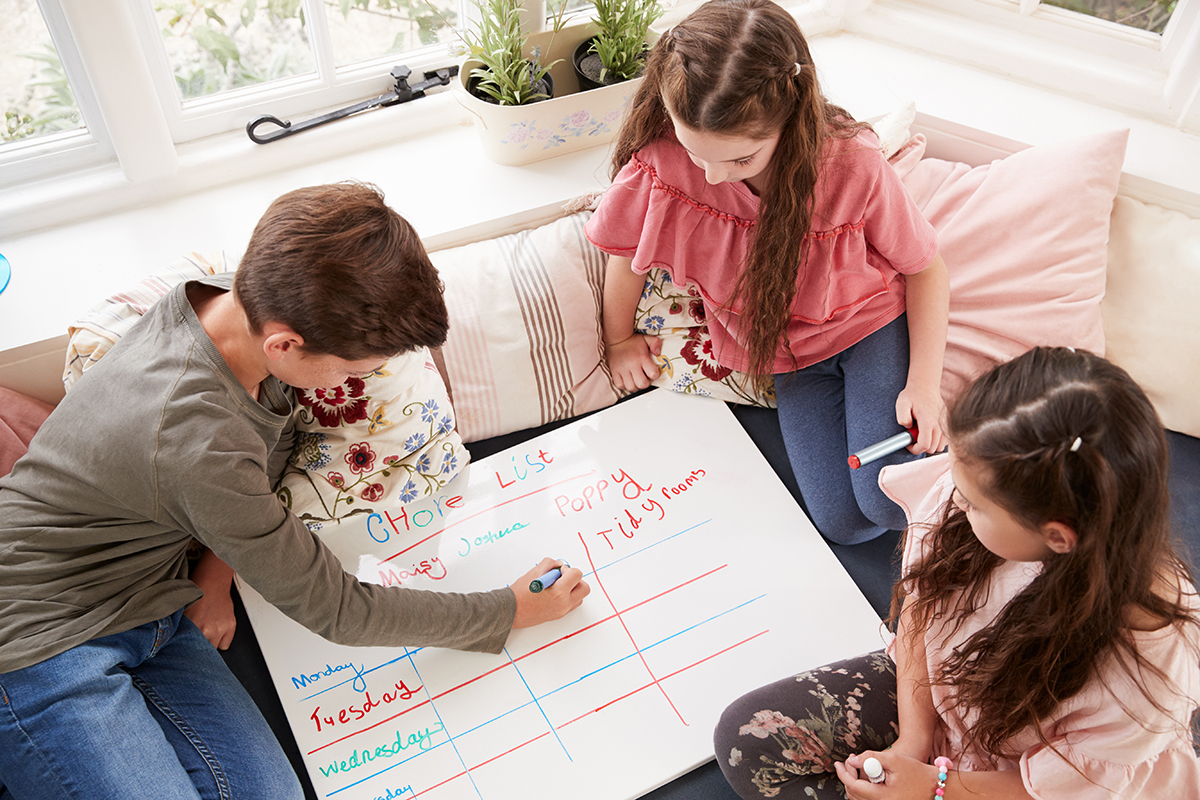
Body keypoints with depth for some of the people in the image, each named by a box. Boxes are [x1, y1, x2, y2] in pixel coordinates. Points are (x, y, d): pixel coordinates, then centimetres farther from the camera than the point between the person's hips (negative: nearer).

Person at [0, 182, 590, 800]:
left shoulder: (238, 300, -10)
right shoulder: (199, 443, -33)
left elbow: (266, 449, 10)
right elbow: (334, 609, -20)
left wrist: (222, 565, -4)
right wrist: (508, 612, -12)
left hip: (144, 608, 7)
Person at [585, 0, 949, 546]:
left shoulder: (853, 166, -27)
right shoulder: (662, 157, -26)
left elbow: (925, 269, -10)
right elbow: (628, 247, -4)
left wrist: (924, 385, -18)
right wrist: (619, 339, 9)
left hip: (871, 322, -2)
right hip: (789, 351, 3)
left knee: (887, 500, -21)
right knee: (841, 522, -7)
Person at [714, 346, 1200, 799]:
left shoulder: (1143, 659, -36)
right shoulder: (962, 489, -28)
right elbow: (922, 600, -9)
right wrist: (913, 737, -11)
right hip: (931, 692, 4)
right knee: (746, 737, -4)